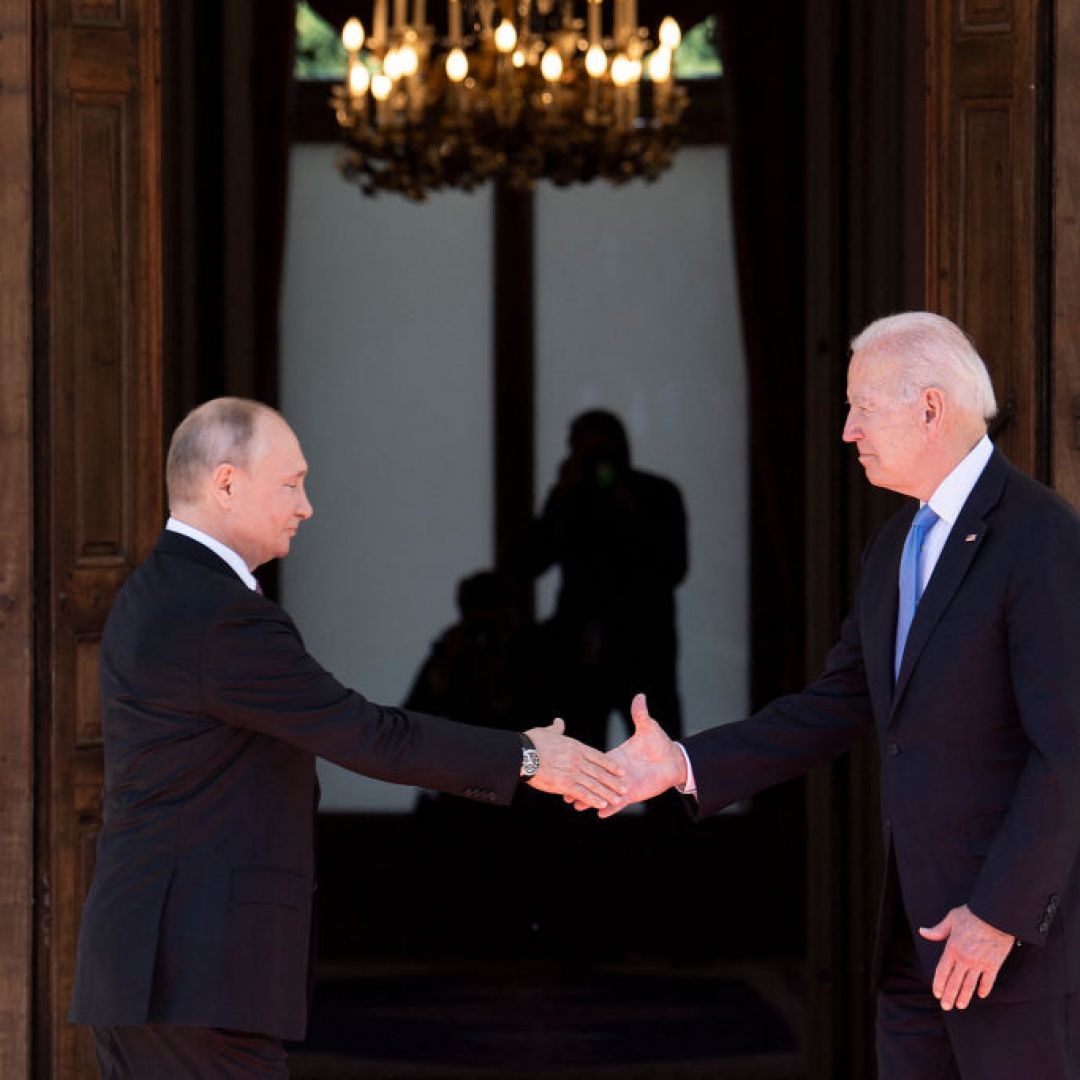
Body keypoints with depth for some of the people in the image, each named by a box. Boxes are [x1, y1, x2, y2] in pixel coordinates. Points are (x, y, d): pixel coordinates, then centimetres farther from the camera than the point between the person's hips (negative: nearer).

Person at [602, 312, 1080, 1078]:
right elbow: (836, 712, 16)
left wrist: (1001, 915, -21)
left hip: (1016, 918, -9)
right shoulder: (897, 547, 13)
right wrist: (683, 765, 5)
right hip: (921, 919, 9)